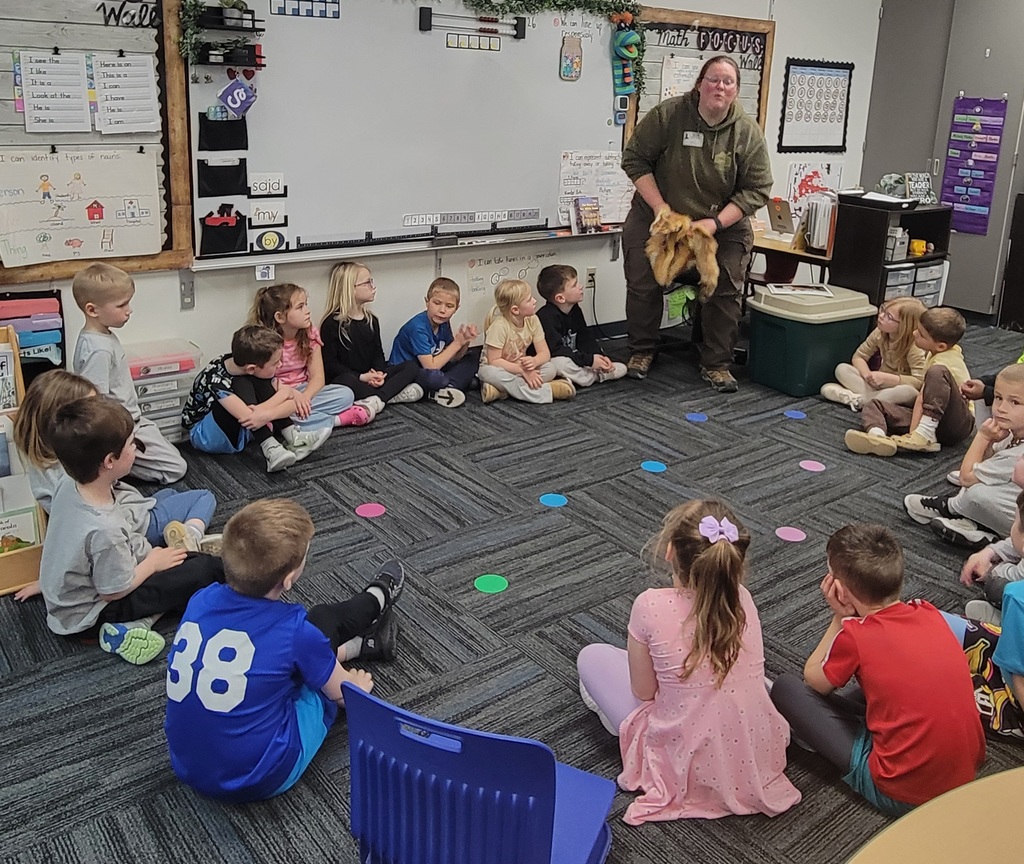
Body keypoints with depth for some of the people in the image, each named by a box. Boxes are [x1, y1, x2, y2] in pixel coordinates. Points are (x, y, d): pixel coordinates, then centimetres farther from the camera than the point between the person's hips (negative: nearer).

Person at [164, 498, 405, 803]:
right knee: (324, 620, 8)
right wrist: (358, 685, 20)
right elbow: (344, 694, -5)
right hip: (260, 780, -5)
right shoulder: (295, 631, -24)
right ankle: (377, 600, 38)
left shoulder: (201, 602, -9)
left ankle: (360, 643, 43)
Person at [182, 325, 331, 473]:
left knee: (261, 383, -19)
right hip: (204, 435, -6)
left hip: (238, 429, 6)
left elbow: (292, 401, -17)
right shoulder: (216, 379, -32)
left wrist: (268, 414, -36)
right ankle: (271, 450, -38)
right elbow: (249, 416, -40)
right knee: (242, 385, -31)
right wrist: (284, 392, -30)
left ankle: (293, 437, -25)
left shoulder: (257, 370, -13)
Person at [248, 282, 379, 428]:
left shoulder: (310, 333, -3)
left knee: (346, 394, -17)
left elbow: (317, 377, -6)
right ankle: (339, 419, -24)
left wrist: (304, 397, -25)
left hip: (303, 391, 4)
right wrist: (291, 394, -29)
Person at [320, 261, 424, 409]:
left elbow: (378, 353, 10)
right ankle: (393, 394, -28)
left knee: (412, 366, -9)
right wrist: (361, 377, -21)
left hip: (371, 378, 7)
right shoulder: (332, 323, -9)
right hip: (348, 378, -6)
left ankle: (377, 398, -29)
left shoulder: (371, 320, 12)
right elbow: (329, 363, -12)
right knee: (346, 381, -41)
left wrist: (378, 373, -13)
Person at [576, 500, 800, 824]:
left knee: (591, 657, 10)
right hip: (759, 758, 5)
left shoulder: (651, 606, -21)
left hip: (691, 769, -4)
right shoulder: (741, 597, -9)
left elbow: (643, 692, -9)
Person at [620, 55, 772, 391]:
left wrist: (716, 222, -22)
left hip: (722, 225, 1)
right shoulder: (667, 115, -15)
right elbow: (635, 159, -10)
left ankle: (716, 364, 10)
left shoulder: (748, 132, -12)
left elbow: (757, 189, -10)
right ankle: (642, 351, 20)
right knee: (643, 284, 0)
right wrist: (660, 207, -18)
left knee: (725, 292, -4)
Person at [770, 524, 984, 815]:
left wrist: (840, 617, 0)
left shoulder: (854, 635, -18)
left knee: (785, 686, 0)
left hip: (903, 795, -6)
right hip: (968, 774, 7)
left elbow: (813, 679, 1)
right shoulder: (930, 613, -2)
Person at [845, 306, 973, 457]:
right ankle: (877, 435, -36)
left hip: (959, 425, -9)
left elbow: (921, 399, -21)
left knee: (937, 372, -34)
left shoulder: (943, 363, -17)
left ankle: (924, 435, -37)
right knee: (874, 405, -2)